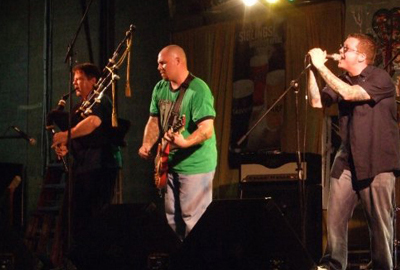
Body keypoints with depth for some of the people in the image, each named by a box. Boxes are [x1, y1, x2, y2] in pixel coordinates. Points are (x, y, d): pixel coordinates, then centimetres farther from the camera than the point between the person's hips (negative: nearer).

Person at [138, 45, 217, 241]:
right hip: (170, 164, 8)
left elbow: (207, 129, -25)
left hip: (195, 165, -8)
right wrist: (147, 145, -2)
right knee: (172, 218, 14)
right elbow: (154, 120, 16)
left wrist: (184, 142, -41)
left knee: (192, 220, -8)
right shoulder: (160, 88, 8)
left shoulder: (198, 90, -17)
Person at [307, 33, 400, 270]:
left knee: (381, 222, -2)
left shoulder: (379, 78, -11)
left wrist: (321, 66, -20)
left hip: (377, 163, -6)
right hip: (348, 160, 6)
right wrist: (312, 70, -1)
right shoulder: (342, 81, 11)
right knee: (335, 216, 1)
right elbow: (317, 102, 7)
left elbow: (350, 94, -23)